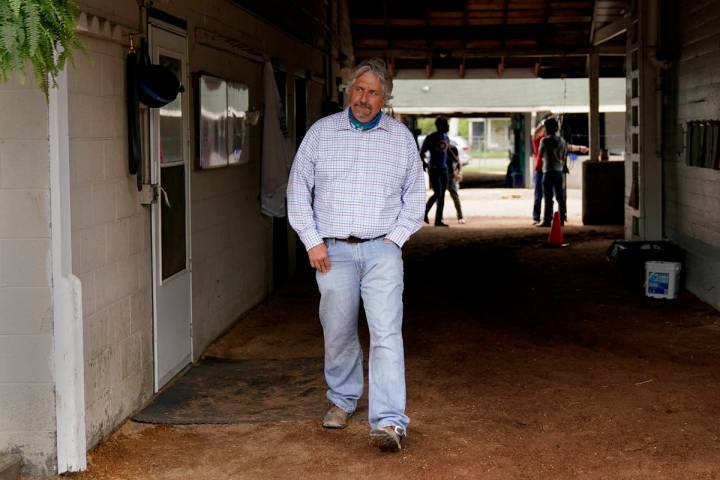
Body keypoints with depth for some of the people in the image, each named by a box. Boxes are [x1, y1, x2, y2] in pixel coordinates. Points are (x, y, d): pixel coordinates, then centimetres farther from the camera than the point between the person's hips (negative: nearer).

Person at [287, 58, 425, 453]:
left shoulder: (401, 137, 7)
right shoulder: (321, 132, 5)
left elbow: (415, 194, 14)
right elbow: (298, 188, 7)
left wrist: (395, 238, 2)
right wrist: (312, 241, -1)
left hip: (382, 249, -1)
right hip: (334, 250, 1)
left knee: (387, 334, -11)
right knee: (338, 333, 10)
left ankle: (390, 423, -15)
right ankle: (342, 400, 33)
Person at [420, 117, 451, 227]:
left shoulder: (446, 138, 10)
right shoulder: (431, 138, -10)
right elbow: (421, 153, -8)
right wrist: (424, 163, -19)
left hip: (444, 168, 7)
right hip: (434, 168, -7)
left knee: (442, 195, 5)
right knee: (437, 193, -14)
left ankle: (438, 220, 8)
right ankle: (425, 212, 8)